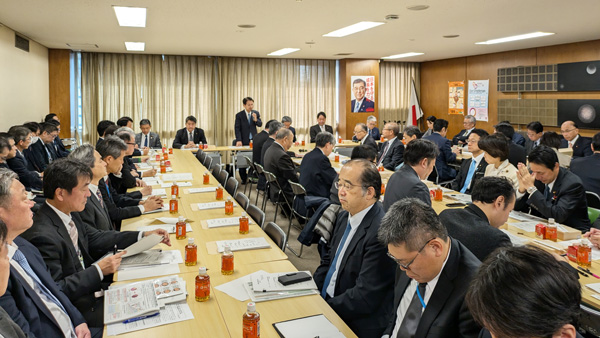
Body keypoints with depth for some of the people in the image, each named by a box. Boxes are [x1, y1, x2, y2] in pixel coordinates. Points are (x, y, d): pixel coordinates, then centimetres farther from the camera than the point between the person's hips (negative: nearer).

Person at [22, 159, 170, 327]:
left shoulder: (69, 214, -1)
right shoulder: (42, 236, -28)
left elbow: (96, 238, 11)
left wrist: (144, 235, 4)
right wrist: (98, 270, -22)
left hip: (89, 287, 8)